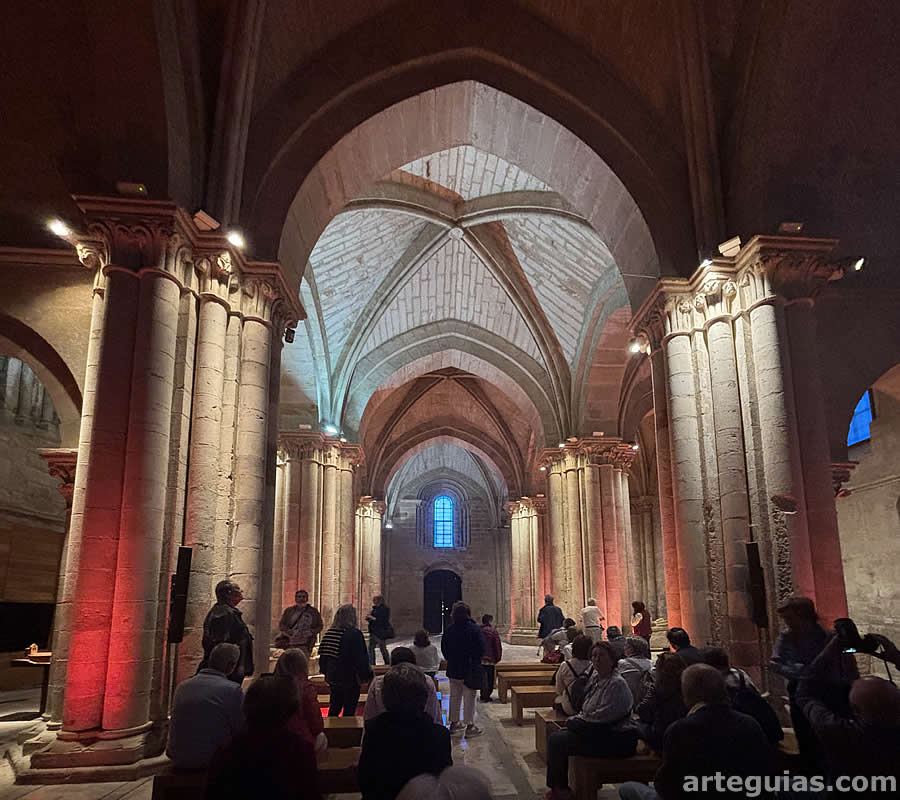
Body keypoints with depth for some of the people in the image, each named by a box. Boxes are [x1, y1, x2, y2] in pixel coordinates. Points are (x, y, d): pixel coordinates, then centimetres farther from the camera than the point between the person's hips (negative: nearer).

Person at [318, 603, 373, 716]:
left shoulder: (329, 632, 1)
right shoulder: (355, 634, -19)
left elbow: (322, 655, 11)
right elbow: (361, 658, -18)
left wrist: (326, 671, 23)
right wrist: (368, 674, -6)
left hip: (332, 676, 6)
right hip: (349, 678, -6)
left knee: (334, 708, 19)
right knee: (349, 710, 4)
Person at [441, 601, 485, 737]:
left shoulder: (449, 630, -3)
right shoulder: (473, 629, -17)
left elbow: (444, 649, 4)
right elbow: (481, 649, -15)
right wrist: (475, 660, 4)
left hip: (453, 669, 5)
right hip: (470, 669, -5)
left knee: (455, 696, 16)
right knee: (469, 698, 3)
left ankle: (454, 723, 27)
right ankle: (470, 726, 7)